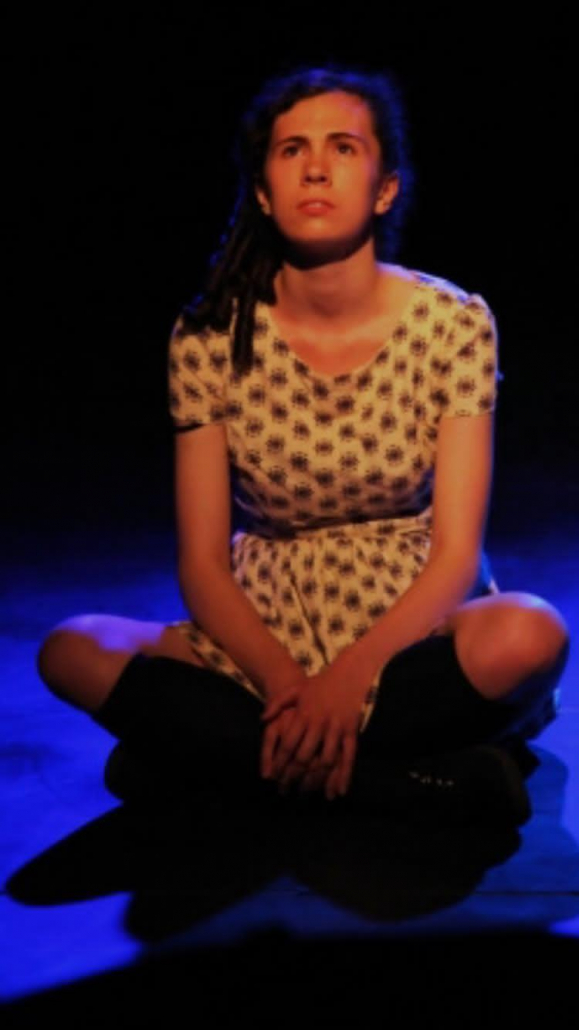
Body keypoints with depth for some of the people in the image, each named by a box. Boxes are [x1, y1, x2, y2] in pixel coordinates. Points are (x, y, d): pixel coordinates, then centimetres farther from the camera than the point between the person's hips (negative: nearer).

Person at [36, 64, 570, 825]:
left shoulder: (455, 324, -6)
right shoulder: (211, 337, -4)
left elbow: (456, 552, -11)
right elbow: (202, 564, -5)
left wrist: (350, 678, -26)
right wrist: (286, 682, -23)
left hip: (409, 631, -2)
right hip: (263, 635, 2)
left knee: (528, 635, -34)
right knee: (73, 653, -25)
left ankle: (229, 750, -20)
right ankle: (430, 781, -26)